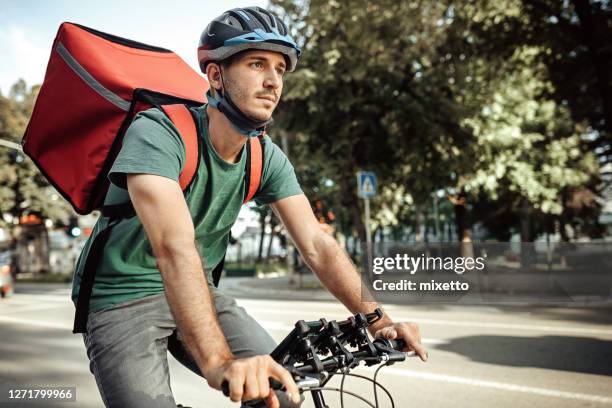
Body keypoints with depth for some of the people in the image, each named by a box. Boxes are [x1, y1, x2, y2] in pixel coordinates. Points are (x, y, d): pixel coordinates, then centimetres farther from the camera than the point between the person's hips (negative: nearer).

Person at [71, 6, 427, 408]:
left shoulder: (268, 159, -7)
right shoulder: (158, 134, -26)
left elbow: (317, 243, -11)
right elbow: (175, 247, -39)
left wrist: (378, 321, -23)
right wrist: (218, 361, -50)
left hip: (197, 294, 5)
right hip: (123, 299, -5)